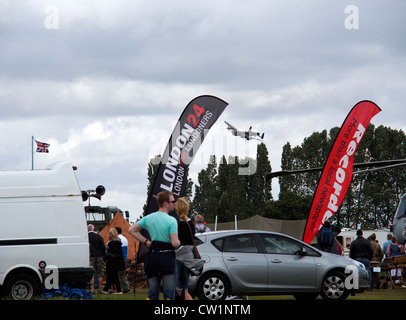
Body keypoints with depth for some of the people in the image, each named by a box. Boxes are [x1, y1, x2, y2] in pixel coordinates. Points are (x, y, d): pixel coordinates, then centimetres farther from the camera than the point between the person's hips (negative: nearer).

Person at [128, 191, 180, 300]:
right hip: (167, 257, -6)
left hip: (152, 256, 6)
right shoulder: (171, 220, -12)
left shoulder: (148, 218, 8)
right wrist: (180, 242, 4)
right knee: (169, 293, -2)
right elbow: (175, 243, -18)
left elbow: (131, 230, 15)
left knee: (152, 293, 11)